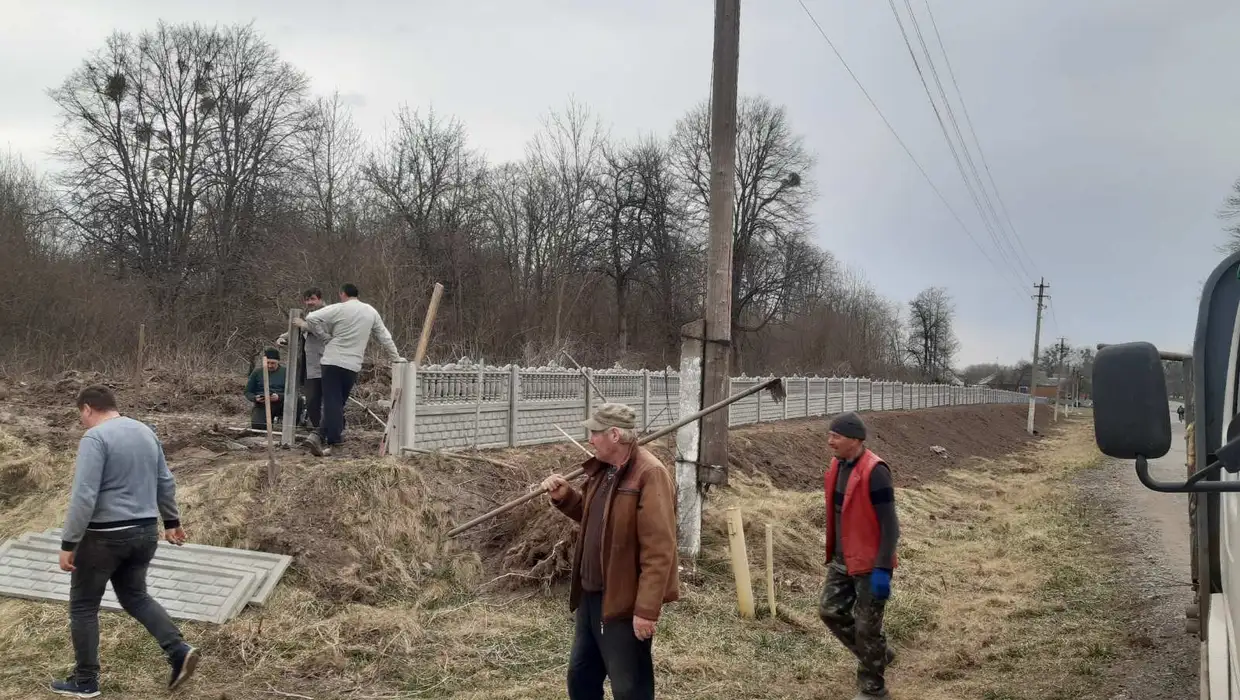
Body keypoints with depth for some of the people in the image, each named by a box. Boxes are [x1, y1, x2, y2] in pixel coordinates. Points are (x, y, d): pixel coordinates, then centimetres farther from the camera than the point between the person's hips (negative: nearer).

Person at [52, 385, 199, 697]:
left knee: (83, 606, 10)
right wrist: (171, 522, 25)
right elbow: (165, 483, 15)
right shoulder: (146, 432, 8)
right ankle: (179, 650, 5)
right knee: (135, 595, 21)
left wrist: (68, 544, -16)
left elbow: (83, 497, -21)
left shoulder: (95, 438, -15)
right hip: (145, 531, 7)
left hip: (105, 536, -7)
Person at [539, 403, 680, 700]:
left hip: (625, 602, -9)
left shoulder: (650, 474, -21)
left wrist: (646, 609, -24)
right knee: (580, 675, 20)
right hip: (591, 595, 9)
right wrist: (565, 497, 5)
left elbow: (659, 550, -24)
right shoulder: (602, 469, 8)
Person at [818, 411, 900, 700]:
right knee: (830, 611, 14)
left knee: (866, 627, 3)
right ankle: (878, 654, 33)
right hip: (843, 559, 8)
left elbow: (890, 525, -21)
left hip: (870, 563, -8)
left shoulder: (874, 471, -22)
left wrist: (883, 570, -23)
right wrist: (833, 553, 21)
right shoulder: (837, 466, 3)